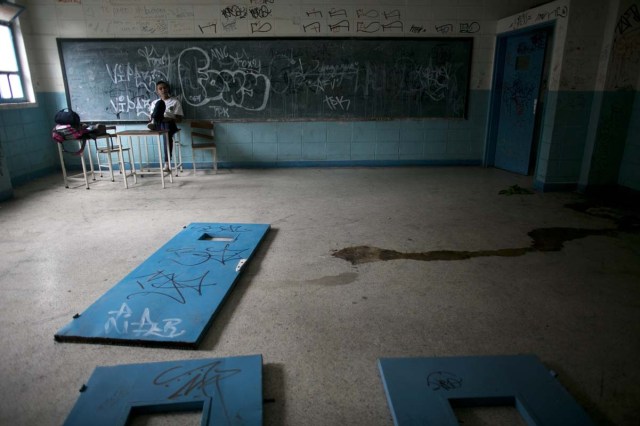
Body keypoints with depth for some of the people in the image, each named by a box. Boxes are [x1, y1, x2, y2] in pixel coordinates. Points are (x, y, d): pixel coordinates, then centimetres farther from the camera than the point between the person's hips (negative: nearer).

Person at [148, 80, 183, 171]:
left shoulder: (175, 101, 11)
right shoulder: (154, 103, 21)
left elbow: (179, 119, 5)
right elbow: (151, 117, 18)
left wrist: (169, 119, -15)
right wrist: (151, 121, -6)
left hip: (169, 124, -2)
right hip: (158, 124, 2)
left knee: (168, 134, -40)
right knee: (160, 103, -21)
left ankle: (167, 163, -39)